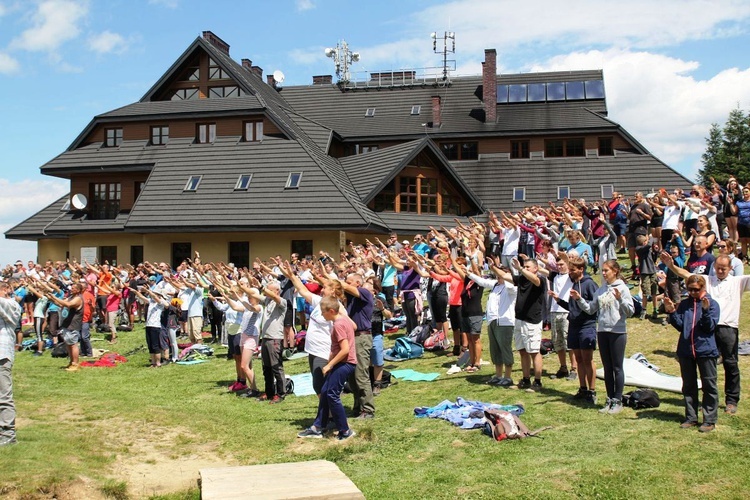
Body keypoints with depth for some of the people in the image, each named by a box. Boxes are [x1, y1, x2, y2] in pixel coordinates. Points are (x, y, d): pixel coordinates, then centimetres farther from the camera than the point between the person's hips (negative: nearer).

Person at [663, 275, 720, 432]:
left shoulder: (712, 304, -4)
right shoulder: (684, 304, 7)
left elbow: (710, 327, -13)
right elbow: (680, 326, 4)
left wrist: (705, 310, -27)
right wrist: (671, 312, -9)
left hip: (706, 351, -4)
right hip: (686, 350, 4)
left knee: (709, 386, 3)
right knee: (688, 386, 12)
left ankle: (710, 420, 10)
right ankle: (691, 418, 22)